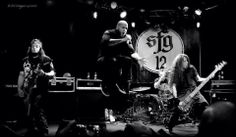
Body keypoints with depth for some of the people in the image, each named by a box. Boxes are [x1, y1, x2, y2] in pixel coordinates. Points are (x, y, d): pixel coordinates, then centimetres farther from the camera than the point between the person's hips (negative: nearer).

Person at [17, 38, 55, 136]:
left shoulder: (45, 60, 0)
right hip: (27, 91, 5)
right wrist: (19, 88, 11)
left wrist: (44, 74, -21)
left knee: (39, 112, -13)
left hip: (40, 90, -5)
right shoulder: (26, 60, 12)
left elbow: (53, 74, -2)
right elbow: (21, 74, 18)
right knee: (29, 113, 9)